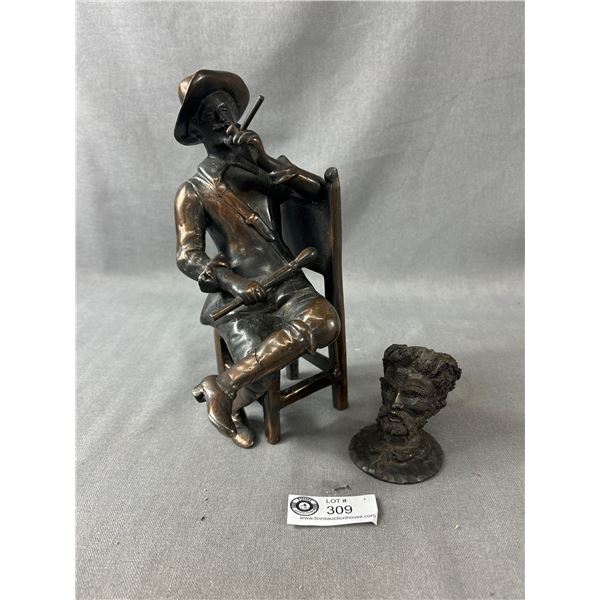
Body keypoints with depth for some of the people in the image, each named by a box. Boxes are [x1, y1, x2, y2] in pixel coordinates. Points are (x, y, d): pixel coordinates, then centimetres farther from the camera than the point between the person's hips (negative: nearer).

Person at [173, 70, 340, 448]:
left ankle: (222, 385, -11)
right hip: (238, 294, -4)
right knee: (261, 363, -29)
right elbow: (188, 257, -4)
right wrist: (232, 281, -23)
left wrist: (266, 162, -6)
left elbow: (316, 189, 5)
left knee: (326, 322, -27)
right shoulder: (194, 192, 4)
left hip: (287, 282, 5)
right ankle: (228, 404, 7)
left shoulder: (261, 170, 17)